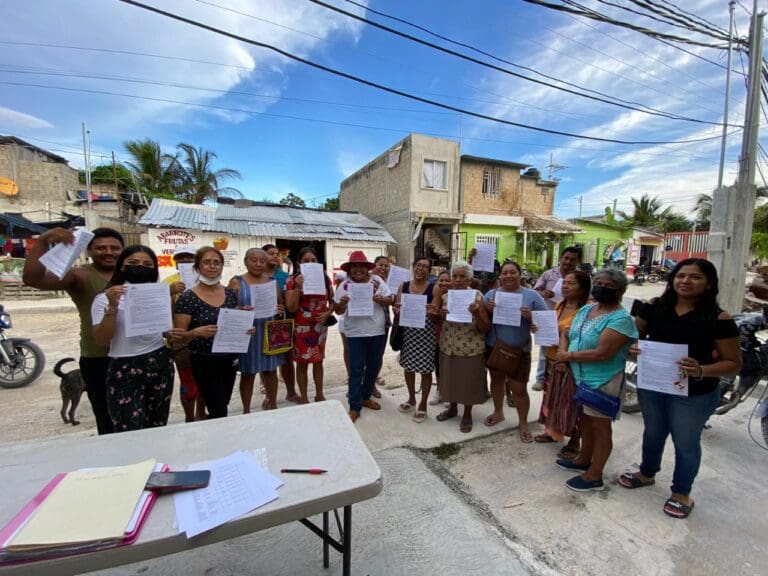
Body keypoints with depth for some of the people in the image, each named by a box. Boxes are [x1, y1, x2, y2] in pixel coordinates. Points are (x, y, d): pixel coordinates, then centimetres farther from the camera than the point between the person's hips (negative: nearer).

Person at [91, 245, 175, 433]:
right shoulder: (105, 298, -4)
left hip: (161, 364, 4)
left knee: (158, 427, 12)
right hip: (124, 369, -3)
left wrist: (173, 334, -2)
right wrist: (112, 307, -21)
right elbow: (101, 340, -11)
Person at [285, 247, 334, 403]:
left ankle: (319, 395, 31)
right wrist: (298, 287, -24)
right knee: (302, 363, 7)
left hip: (320, 327, 3)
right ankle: (304, 399, 22)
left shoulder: (325, 279, 1)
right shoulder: (292, 281, -8)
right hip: (301, 328, -3)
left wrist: (328, 312, -9)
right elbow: (291, 308, -14)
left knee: (318, 361, 15)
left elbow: (332, 300, 10)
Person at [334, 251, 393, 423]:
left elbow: (390, 300, 3)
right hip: (356, 333, -2)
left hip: (377, 332, 3)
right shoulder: (345, 285, -3)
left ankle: (365, 397, 36)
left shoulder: (377, 281, 0)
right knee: (356, 370, 1)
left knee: (374, 367, 15)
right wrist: (342, 303, -22)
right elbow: (339, 311, 0)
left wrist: (380, 299, -18)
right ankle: (354, 407, 12)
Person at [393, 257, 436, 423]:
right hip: (407, 331, 3)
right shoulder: (403, 286, 5)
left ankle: (423, 405, 24)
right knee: (408, 365, 15)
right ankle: (411, 399, 37)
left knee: (425, 368, 5)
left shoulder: (434, 288, -3)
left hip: (426, 331, -3)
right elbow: (396, 308, 3)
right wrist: (397, 310, -18)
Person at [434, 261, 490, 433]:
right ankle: (452, 408, 40)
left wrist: (476, 313, -30)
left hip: (471, 348, -4)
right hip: (448, 346, 4)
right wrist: (439, 313, -10)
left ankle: (467, 414, 31)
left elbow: (485, 328, -12)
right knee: (450, 378, 17)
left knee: (468, 381, 9)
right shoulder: (445, 295, 1)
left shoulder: (477, 296, -11)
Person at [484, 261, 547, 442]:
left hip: (519, 350, -3)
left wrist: (530, 316, -22)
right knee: (496, 379, 19)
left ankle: (523, 423, 25)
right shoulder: (491, 294, 2)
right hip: (493, 347, 3)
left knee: (519, 389, 3)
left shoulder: (532, 296, -5)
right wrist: (487, 310, -15)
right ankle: (498, 412, 41)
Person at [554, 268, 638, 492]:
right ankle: (583, 460, 40)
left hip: (603, 382, -8)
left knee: (600, 426, 7)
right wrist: (562, 352, -8)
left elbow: (603, 353, -26)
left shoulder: (620, 319, -18)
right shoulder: (586, 309, 7)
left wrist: (568, 356, -16)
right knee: (586, 420, 22)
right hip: (580, 377, 8)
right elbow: (567, 334, 12)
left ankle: (594, 476, 22)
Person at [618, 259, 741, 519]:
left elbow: (734, 363, -10)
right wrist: (633, 348, -17)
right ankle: (646, 473, 47)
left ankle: (681, 493, 38)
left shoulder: (719, 319, -14)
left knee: (686, 442, 15)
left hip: (694, 394, -3)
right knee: (653, 433, 23)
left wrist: (702, 371, -29)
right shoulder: (653, 308, -6)